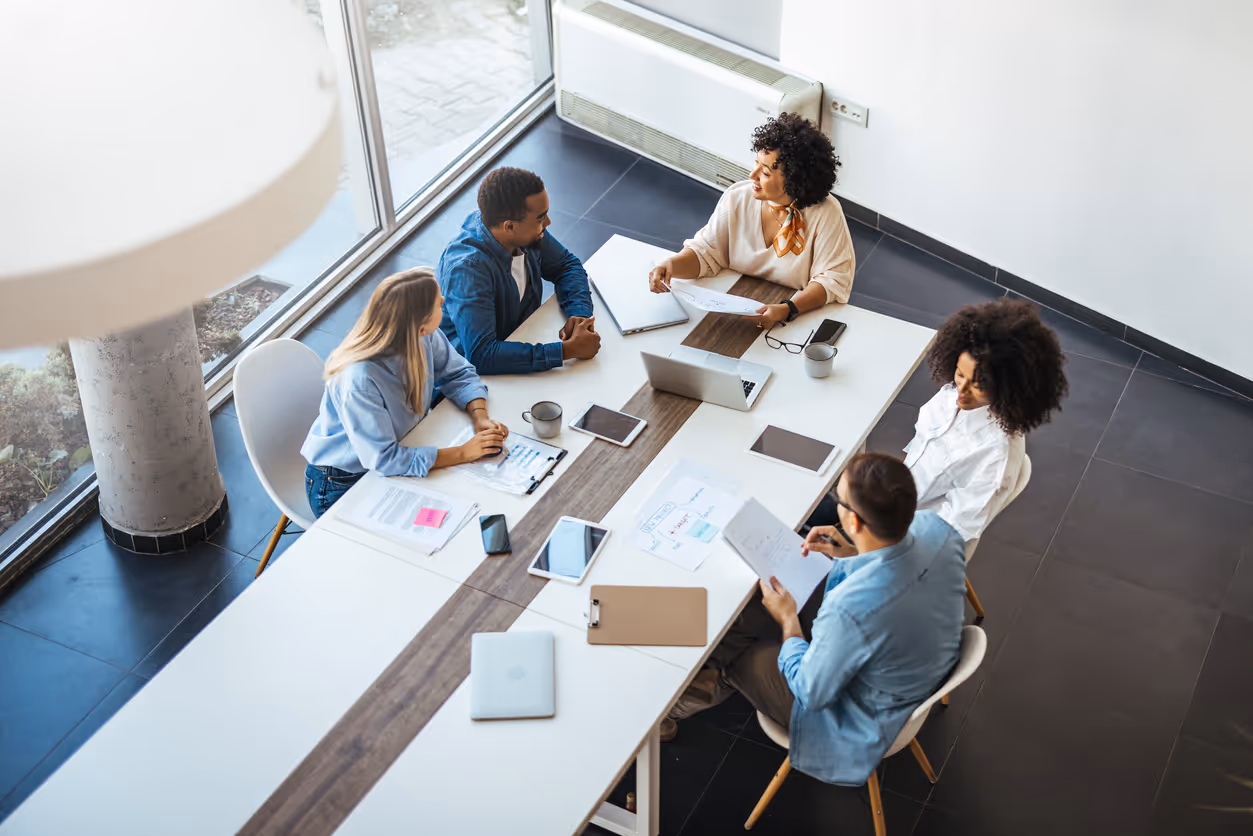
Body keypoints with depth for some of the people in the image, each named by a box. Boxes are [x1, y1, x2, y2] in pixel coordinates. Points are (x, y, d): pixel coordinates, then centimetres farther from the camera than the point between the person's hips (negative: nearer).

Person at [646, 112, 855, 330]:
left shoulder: (826, 214, -15)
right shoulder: (737, 198, -4)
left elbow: (833, 279, -15)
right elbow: (706, 252, 2)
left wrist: (788, 310, -30)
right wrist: (672, 265, -19)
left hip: (800, 319, -3)